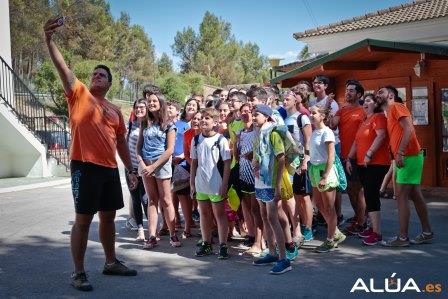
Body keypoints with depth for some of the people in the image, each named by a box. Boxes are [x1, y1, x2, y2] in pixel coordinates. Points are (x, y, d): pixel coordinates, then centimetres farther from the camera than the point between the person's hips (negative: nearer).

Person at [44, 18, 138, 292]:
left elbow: (121, 142, 19)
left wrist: (131, 170, 17)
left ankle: (111, 263, 30)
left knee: (108, 217, 15)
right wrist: (50, 40, -25)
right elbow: (63, 67, -12)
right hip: (85, 167, -5)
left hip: (110, 168, 6)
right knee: (83, 219, -1)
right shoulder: (80, 94, 3)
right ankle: (78, 273, 10)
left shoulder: (115, 110, 15)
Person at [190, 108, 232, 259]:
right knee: (204, 214, 14)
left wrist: (224, 184, -13)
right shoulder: (196, 140, 6)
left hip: (216, 184, -5)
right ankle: (206, 244, 25)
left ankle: (223, 246, 12)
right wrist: (192, 183, 8)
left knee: (219, 214, 4)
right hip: (200, 184, 5)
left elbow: (227, 163, -8)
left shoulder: (221, 140, -8)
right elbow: (194, 162, 11)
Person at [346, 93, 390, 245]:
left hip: (376, 164, -9)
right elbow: (356, 142, 21)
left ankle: (377, 233, -8)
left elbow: (381, 136, -20)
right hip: (362, 164, 9)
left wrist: (369, 154, -24)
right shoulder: (363, 122, 20)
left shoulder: (379, 117, -6)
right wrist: (349, 158, 15)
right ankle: (373, 227, 21)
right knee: (369, 195, 12)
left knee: (371, 195, -11)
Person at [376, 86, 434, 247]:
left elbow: (408, 129, -20)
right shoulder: (390, 114, 21)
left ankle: (402, 237, -3)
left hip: (409, 157, -10)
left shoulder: (396, 107, -7)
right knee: (415, 196, 13)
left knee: (401, 196, -8)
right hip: (406, 158, 10)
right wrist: (397, 155, 13)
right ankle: (427, 233, 21)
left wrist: (400, 152, -25)